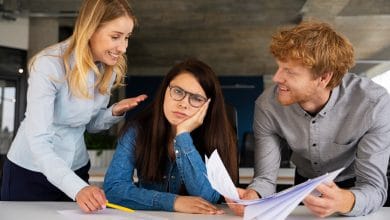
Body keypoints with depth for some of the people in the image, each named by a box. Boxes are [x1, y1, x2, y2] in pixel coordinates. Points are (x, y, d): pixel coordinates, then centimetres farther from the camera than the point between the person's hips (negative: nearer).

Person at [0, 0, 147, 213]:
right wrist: (78, 188, -42)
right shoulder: (49, 65, -24)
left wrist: (115, 112, -14)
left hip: (76, 170, 5)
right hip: (29, 172, -5)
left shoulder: (109, 68, -5)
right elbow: (38, 141, -30)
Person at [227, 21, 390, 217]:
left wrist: (344, 202, -49)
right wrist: (252, 196, -41)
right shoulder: (267, 105, -20)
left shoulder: (373, 104, -27)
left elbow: (374, 188, -28)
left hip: (354, 190, -2)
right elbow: (265, 177, -19)